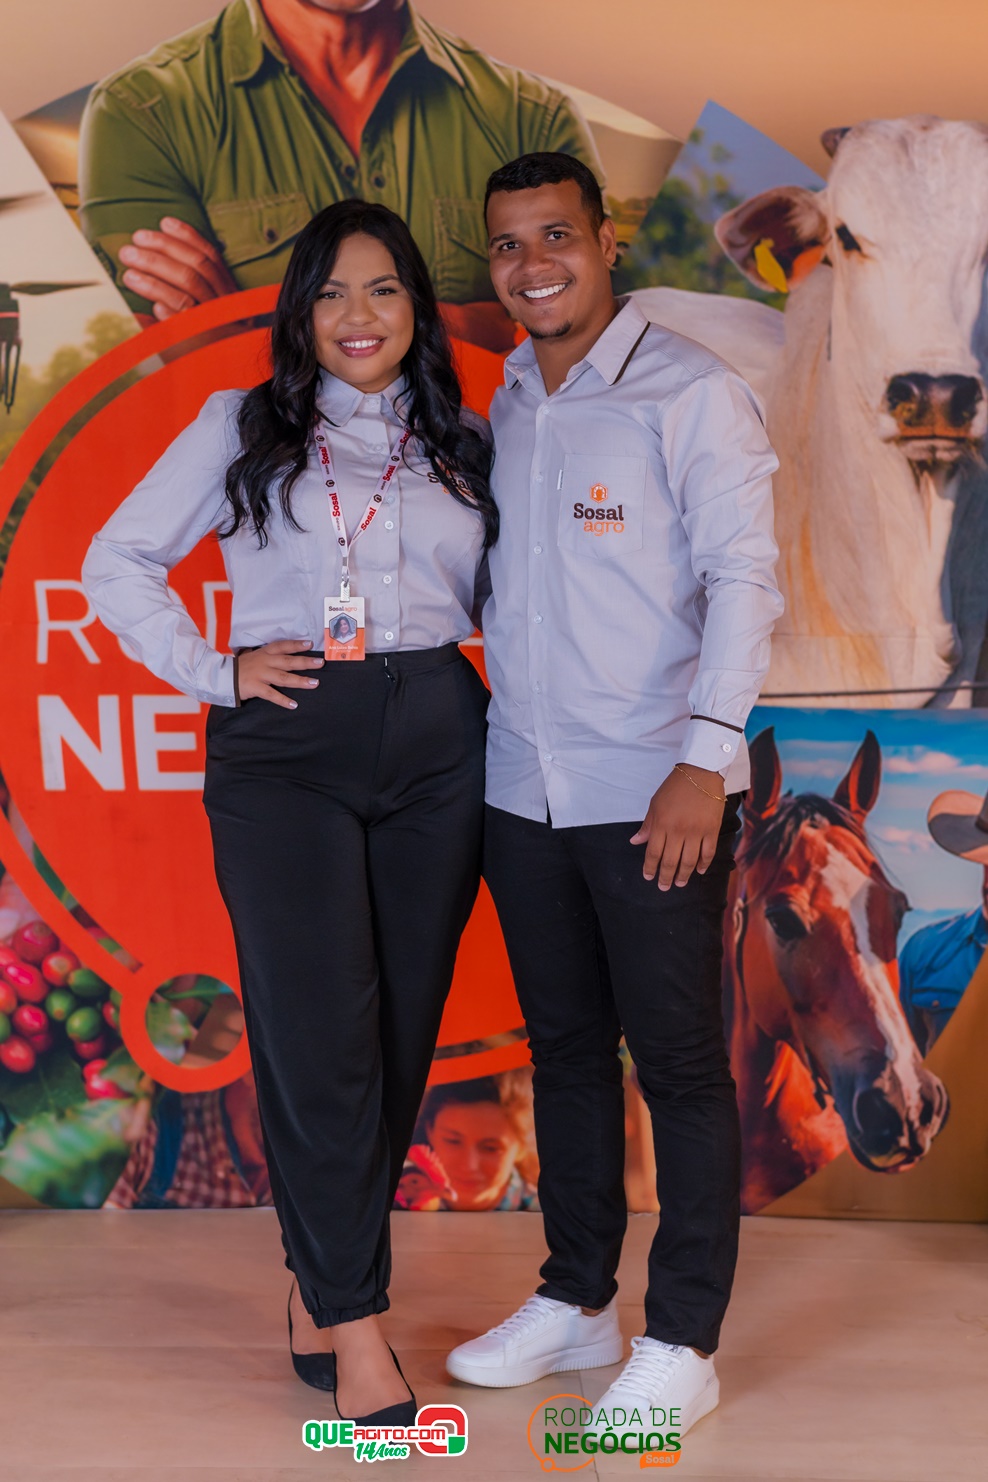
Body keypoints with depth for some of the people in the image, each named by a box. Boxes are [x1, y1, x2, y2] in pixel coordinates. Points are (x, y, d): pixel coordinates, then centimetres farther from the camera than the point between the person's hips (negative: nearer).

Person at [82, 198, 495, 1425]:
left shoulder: (464, 448, 15)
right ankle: (355, 1330, 2)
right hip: (284, 749, -3)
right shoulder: (241, 426, 8)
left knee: (402, 1036, 5)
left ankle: (320, 1291, 22)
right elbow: (117, 561, 8)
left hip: (435, 749, 3)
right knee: (320, 1037, -8)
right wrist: (213, 671, -1)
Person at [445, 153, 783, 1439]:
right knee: (565, 1047, 15)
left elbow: (741, 576, -10)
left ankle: (682, 1342, 16)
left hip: (654, 795, -6)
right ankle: (576, 1299, 30)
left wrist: (707, 758, -18)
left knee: (679, 1062, 3)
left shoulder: (690, 392, -5)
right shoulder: (500, 408, 13)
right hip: (523, 790, 6)